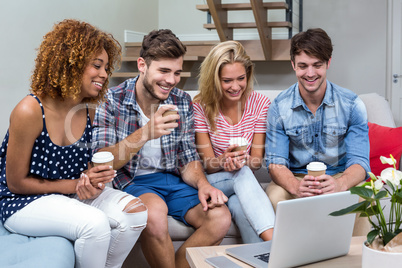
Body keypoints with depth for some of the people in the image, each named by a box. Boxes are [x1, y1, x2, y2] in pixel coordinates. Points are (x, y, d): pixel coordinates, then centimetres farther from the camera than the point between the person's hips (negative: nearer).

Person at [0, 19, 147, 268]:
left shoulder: (88, 110, -1)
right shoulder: (30, 112, -21)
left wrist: (92, 180, -11)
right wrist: (75, 185, -17)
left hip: (71, 193, 7)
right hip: (23, 201, -7)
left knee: (135, 211, -15)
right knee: (95, 223, -31)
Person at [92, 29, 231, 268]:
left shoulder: (182, 102, 4)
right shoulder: (112, 102, -9)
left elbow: (187, 158, 9)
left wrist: (202, 184, -14)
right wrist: (146, 133, -31)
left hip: (171, 180, 5)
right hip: (129, 183, -4)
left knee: (220, 217, -19)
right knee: (155, 210, -36)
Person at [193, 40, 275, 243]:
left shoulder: (260, 104, -2)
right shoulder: (201, 107, -8)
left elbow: (257, 161, -3)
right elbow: (208, 164, -9)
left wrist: (242, 160, -28)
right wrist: (223, 161, -33)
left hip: (243, 182, 2)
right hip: (212, 182, -1)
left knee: (238, 205, -36)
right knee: (242, 174, -35)